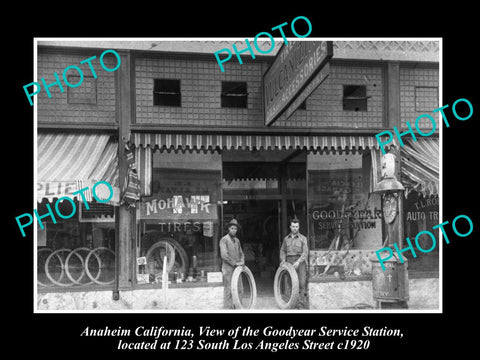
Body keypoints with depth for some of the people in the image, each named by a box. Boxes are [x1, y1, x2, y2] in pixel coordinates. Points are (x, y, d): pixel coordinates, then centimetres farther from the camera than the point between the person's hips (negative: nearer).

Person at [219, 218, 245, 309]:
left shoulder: (237, 240, 16)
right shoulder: (224, 240, -7)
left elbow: (241, 253, 20)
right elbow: (224, 255, -16)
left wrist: (242, 261, -1)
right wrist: (235, 263, -16)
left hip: (237, 269, 7)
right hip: (228, 269, -7)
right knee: (229, 290, -7)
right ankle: (228, 308, -3)